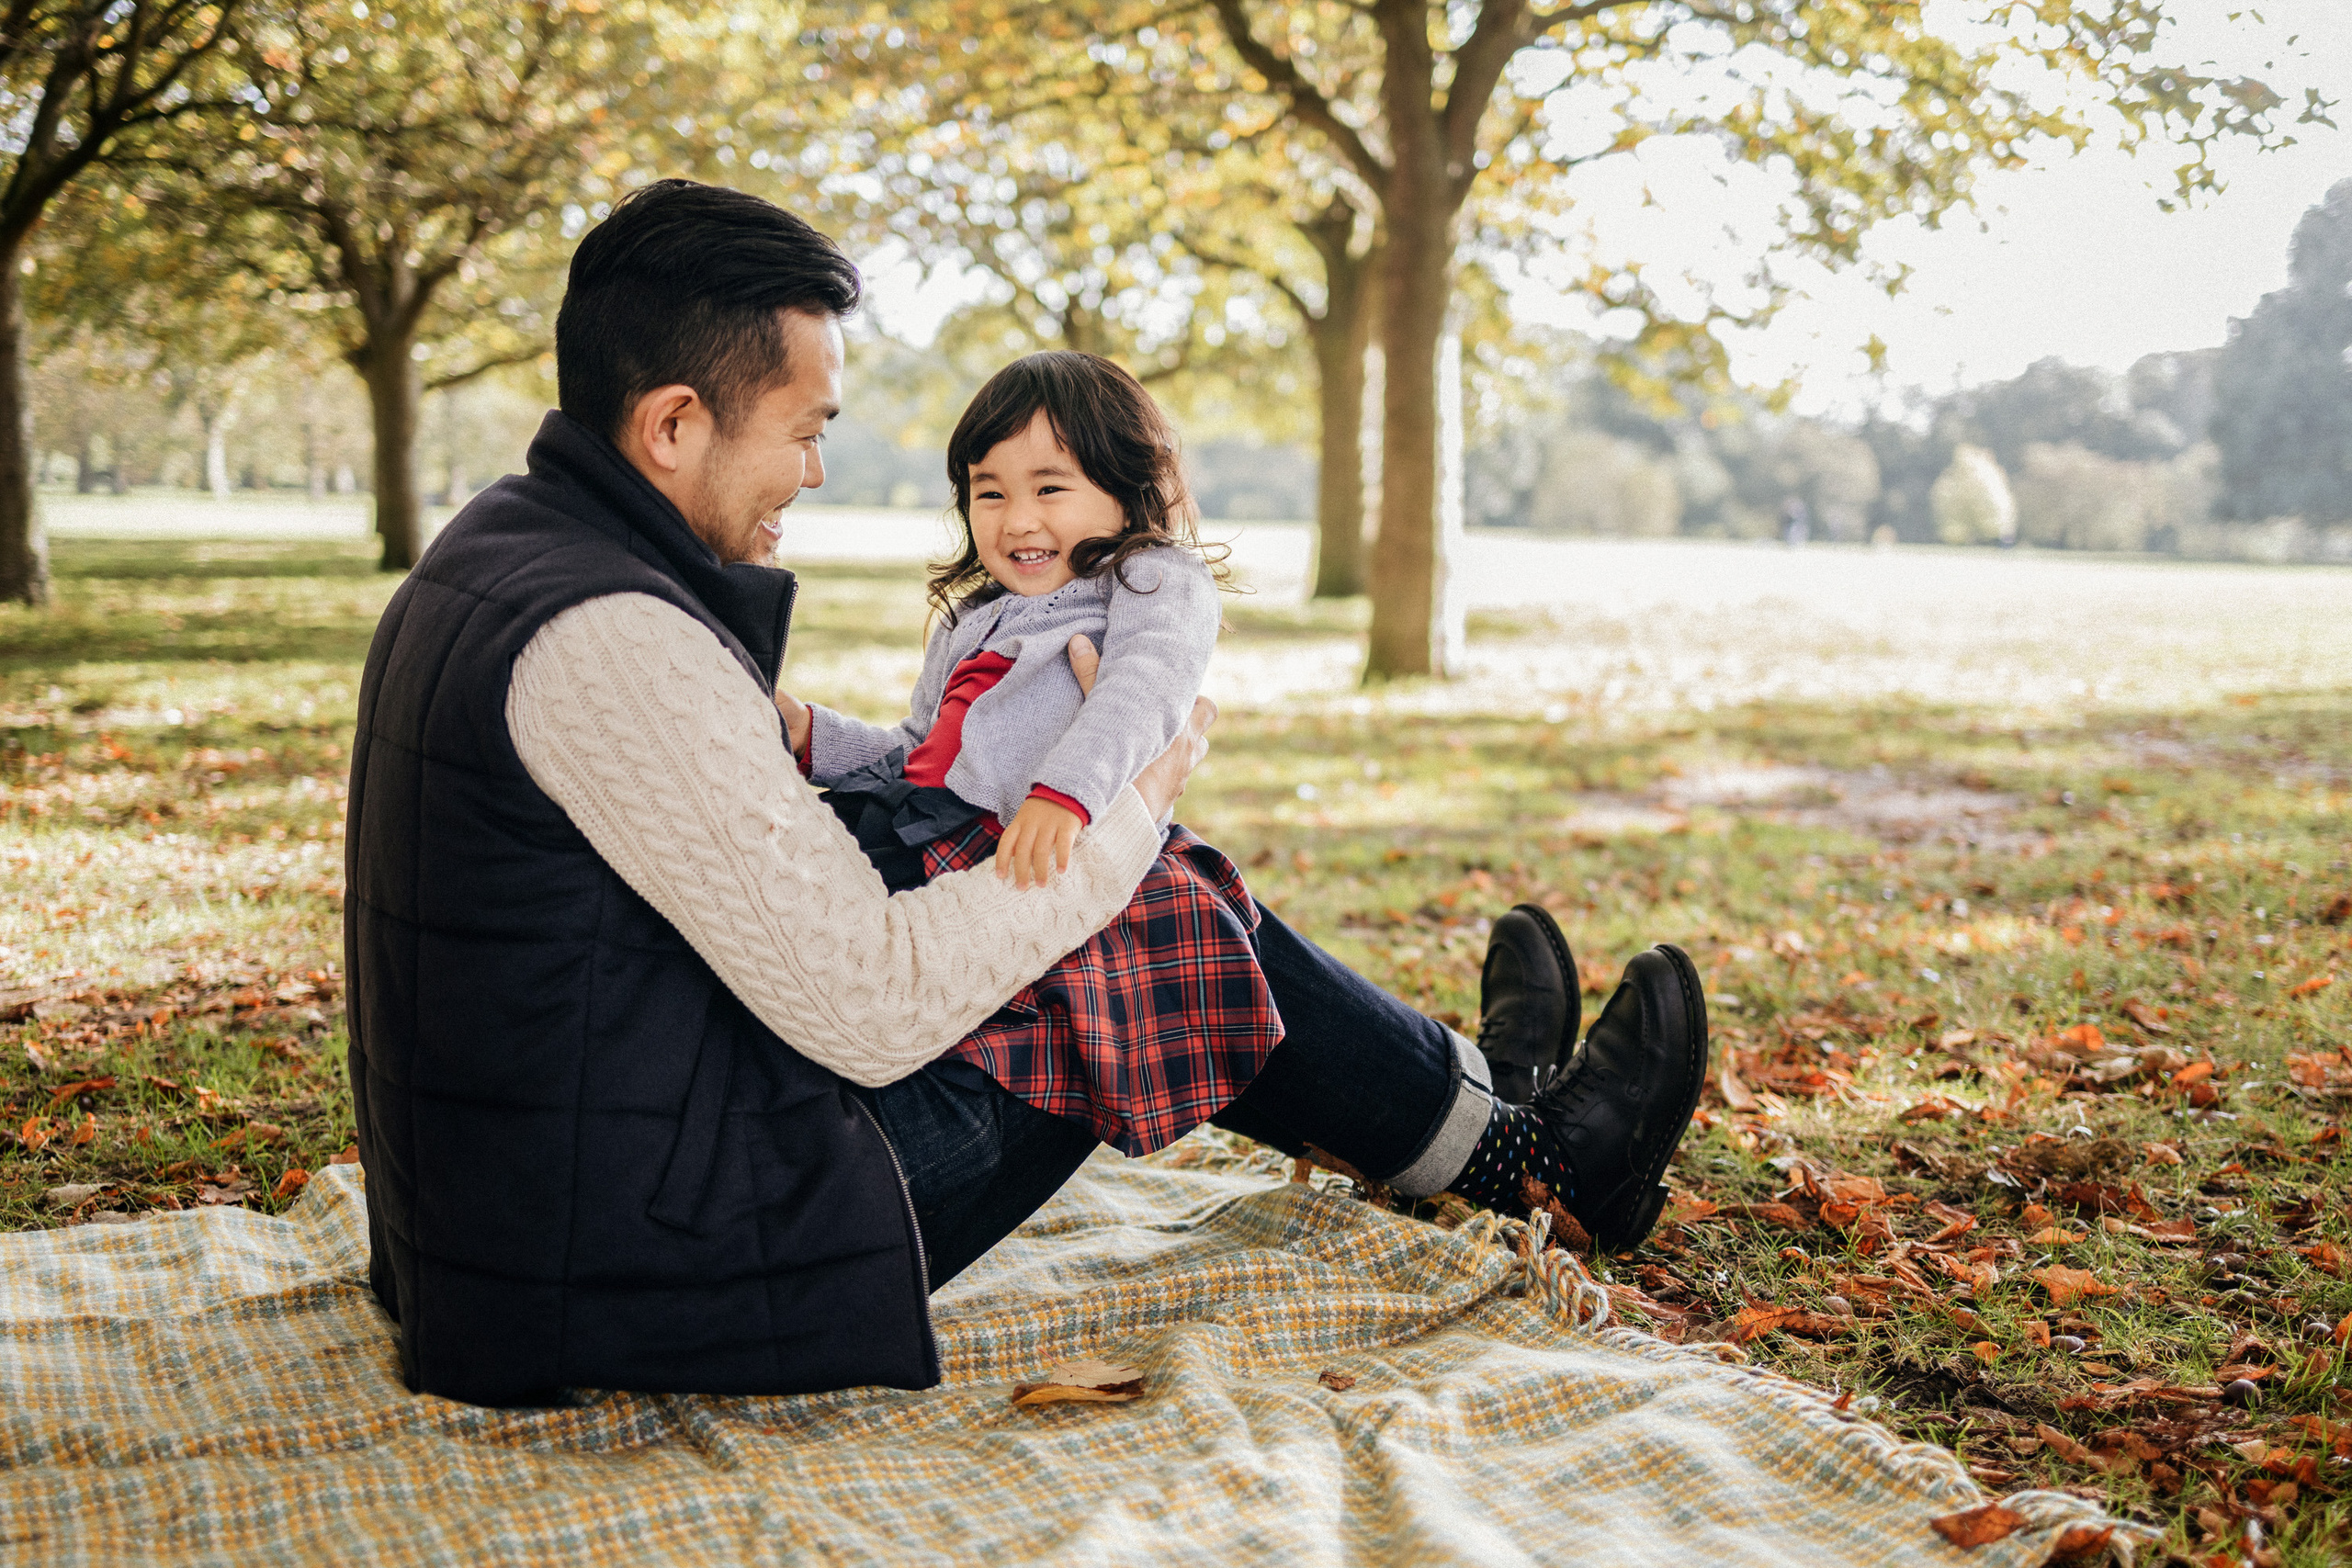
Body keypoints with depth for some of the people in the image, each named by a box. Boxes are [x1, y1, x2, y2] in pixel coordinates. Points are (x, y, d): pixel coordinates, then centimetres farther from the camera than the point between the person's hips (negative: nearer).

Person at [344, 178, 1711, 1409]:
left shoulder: (503, 544, 7)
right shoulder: (611, 639, -27)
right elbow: (875, 1006, -26)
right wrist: (1130, 800, -15)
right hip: (668, 1266, -10)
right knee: (1165, 917, 0)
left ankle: (1455, 1092, 33)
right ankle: (1527, 1143, 20)